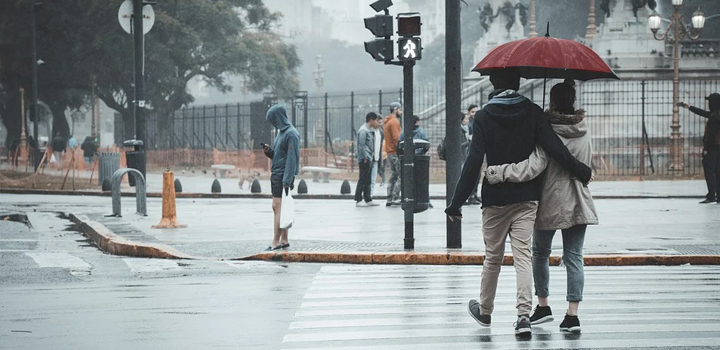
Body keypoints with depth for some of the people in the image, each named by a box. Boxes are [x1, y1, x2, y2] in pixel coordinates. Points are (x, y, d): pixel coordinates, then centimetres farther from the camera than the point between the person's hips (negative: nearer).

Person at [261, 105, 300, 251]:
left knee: (278, 207, -10)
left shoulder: (291, 134, -15)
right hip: (276, 175, 10)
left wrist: (287, 181, -23)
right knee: (278, 208, 10)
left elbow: (292, 158, -19)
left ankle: (276, 242, -10)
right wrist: (269, 151, 2)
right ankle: (284, 240, 15)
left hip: (283, 176, -10)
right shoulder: (281, 132, 15)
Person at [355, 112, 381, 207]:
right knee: (363, 180, -7)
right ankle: (358, 200, -4)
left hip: (369, 159, 10)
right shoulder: (363, 130, -14)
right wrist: (365, 158, -18)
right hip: (365, 160, -10)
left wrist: (372, 154, 13)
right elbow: (361, 145, -18)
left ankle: (368, 200, 17)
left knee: (367, 180, 12)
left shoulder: (370, 130, 17)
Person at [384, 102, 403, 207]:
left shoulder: (388, 122, 19)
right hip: (395, 152, -10)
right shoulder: (394, 122, -12)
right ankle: (395, 198, -13)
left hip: (390, 153, 10)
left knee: (393, 176, 11)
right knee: (401, 176, -8)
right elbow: (397, 138, -19)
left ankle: (389, 200, 10)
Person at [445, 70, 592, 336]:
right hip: (527, 197, 1)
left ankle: (485, 311, 29)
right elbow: (554, 149, -10)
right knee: (522, 255, -2)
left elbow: (473, 162, -10)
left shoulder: (484, 116, -6)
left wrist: (456, 203, -8)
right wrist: (582, 172, 1)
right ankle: (524, 313, -17)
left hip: (495, 198, -1)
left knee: (493, 256, 13)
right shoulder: (532, 112, -2)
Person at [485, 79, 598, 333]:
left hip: (550, 203, -4)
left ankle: (543, 306, 22)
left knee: (540, 252, 17)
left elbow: (532, 167, -26)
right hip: (579, 204, 4)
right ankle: (572, 314, -4)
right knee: (574, 257, 3)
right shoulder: (584, 133, 3)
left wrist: (497, 172, -26)